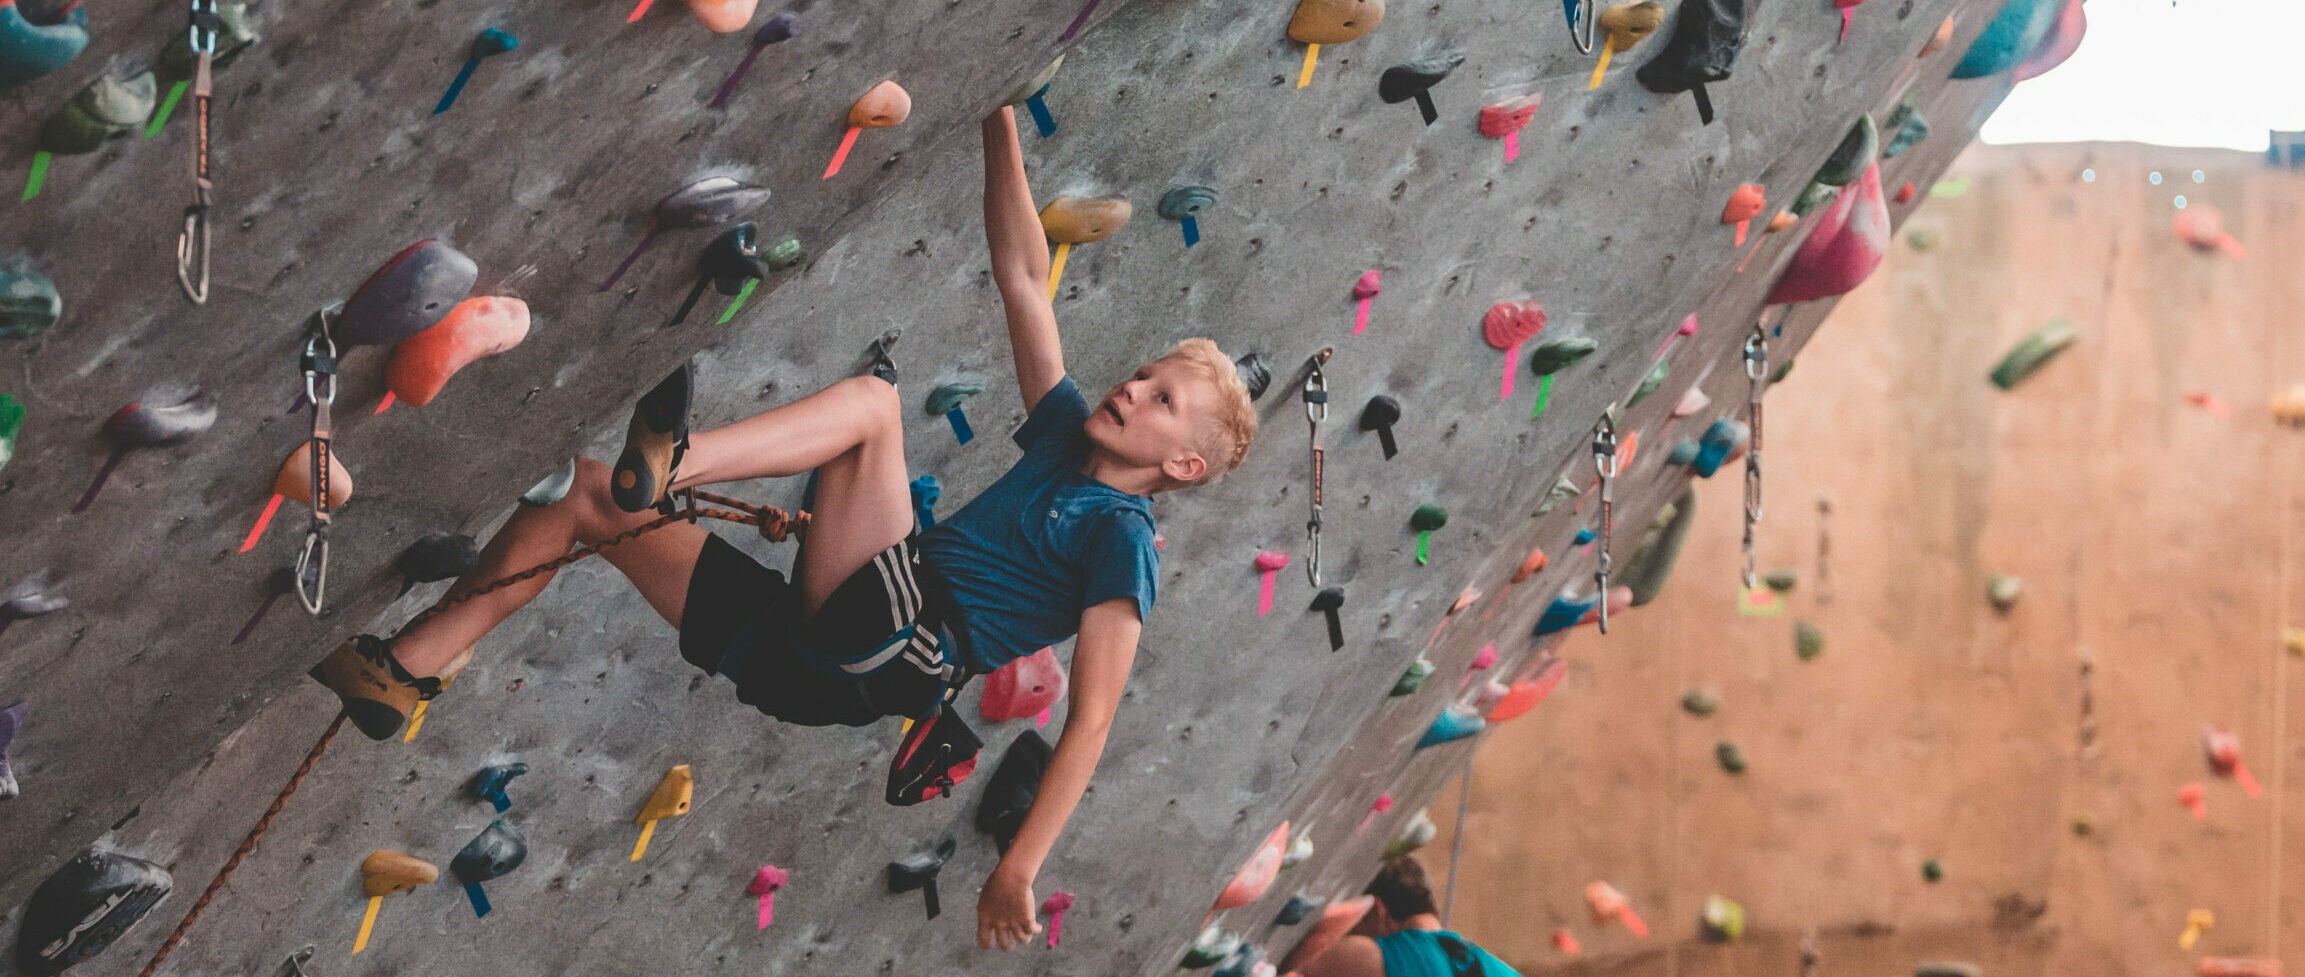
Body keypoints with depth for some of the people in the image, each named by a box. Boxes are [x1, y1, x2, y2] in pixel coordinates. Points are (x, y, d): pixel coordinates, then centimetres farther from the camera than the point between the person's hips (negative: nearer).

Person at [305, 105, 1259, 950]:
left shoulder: (1123, 539, -1)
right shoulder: (1068, 431, 20)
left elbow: (1089, 722, -10)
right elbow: (1023, 275, 18)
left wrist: (1016, 873, -18)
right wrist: (1001, 125, 11)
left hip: (892, 655, -8)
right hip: (817, 654, 8)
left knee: (871, 398, -23)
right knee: (582, 491, 6)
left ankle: (668, 463, -38)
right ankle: (404, 671, 0)